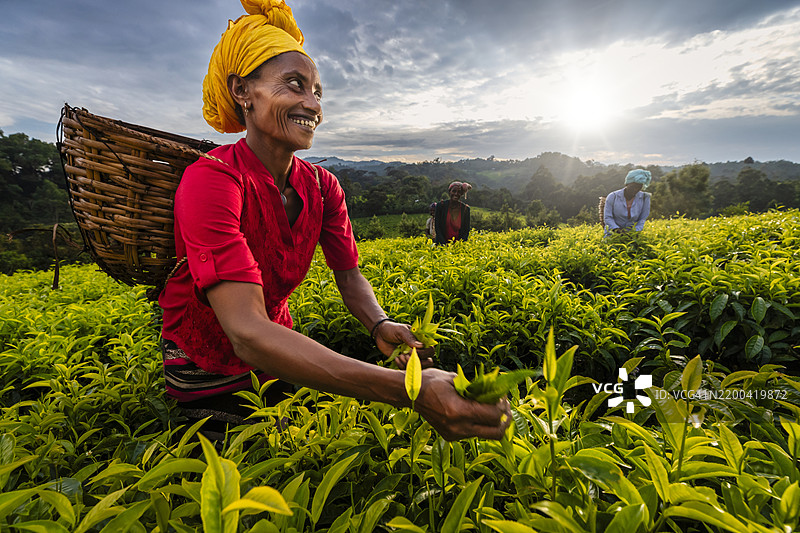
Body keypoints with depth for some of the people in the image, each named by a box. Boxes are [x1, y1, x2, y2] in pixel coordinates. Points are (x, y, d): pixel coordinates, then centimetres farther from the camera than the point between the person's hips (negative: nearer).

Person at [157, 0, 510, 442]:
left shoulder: (323, 187, -9)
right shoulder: (211, 181, -30)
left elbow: (349, 277, -7)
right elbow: (248, 333, -40)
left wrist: (381, 326, -32)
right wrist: (407, 390, -50)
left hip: (280, 352, 5)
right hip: (206, 371, -4)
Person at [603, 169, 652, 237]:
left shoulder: (644, 198, 1)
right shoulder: (612, 197, -4)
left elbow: (642, 219, 4)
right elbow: (607, 217, -5)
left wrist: (635, 231, -13)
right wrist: (616, 229, -20)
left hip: (632, 233, 2)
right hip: (613, 232, -2)